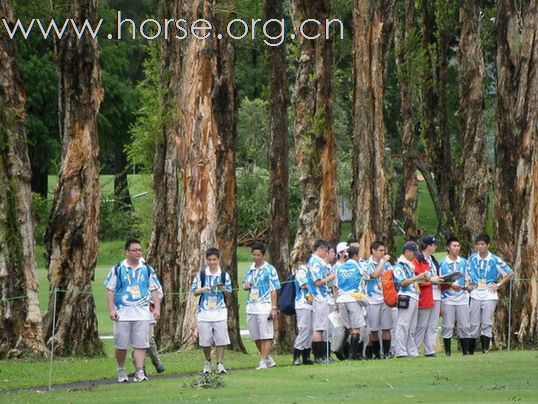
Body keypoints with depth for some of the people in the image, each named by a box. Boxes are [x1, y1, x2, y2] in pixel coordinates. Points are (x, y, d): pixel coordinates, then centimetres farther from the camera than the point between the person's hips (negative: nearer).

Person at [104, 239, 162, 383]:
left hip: (142, 312, 1)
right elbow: (110, 290, 2)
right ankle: (121, 371, 20)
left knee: (141, 344, -5)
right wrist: (111, 309, -7)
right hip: (122, 312, -1)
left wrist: (157, 308, 0)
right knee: (121, 344, 4)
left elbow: (154, 290, 11)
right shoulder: (118, 269, 1)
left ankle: (139, 371, -4)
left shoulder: (147, 269, 8)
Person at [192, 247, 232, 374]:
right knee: (205, 340, 3)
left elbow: (229, 291, 9)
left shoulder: (224, 275, 3)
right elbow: (194, 291, 4)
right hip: (204, 311, 0)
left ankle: (220, 363, 1)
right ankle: (207, 362, 22)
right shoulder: (201, 274, 1)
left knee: (221, 339, -5)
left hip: (220, 311, 0)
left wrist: (223, 289, -12)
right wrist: (203, 290, -16)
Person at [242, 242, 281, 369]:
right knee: (256, 337, 11)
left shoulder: (269, 269, -5)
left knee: (266, 336, -7)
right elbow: (246, 284, 25)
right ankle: (268, 359, 24)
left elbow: (273, 290, -6)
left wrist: (273, 308, -11)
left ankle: (263, 361, -8)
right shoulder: (250, 269, 13)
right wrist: (245, 285, -1)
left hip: (264, 306, -7)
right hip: (251, 307, 7)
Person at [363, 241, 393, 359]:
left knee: (386, 328, -1)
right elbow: (374, 274, -15)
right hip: (373, 300, -3)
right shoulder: (366, 264, 0)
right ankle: (376, 353, 9)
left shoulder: (387, 264, 13)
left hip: (386, 299, 3)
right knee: (373, 329, 0)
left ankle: (386, 352, 2)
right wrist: (383, 262, -9)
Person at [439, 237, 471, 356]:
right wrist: (451, 285, -15)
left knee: (464, 326, 1)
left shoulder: (464, 263, 11)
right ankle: (447, 352, 2)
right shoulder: (442, 264, 0)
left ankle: (466, 350, 5)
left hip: (462, 298, 3)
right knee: (448, 326, -3)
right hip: (447, 299, -3)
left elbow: (467, 279, 16)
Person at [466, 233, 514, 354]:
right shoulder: (472, 259, 4)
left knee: (487, 323, -6)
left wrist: (498, 285, -4)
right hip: (475, 295, 3)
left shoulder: (495, 260, -5)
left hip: (489, 295, -3)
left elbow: (510, 273, 2)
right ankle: (470, 350, 11)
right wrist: (468, 284, 4)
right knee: (474, 324, 4)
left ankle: (485, 349, -3)